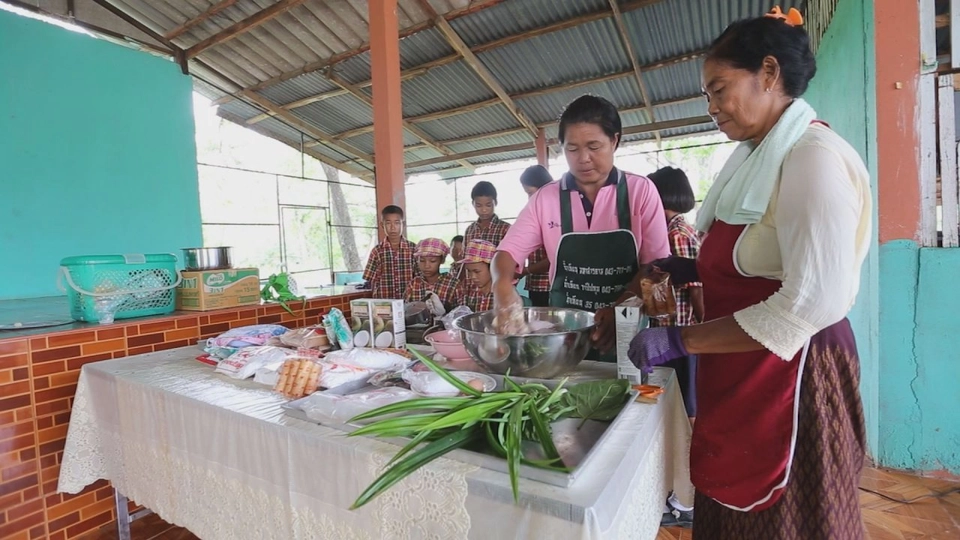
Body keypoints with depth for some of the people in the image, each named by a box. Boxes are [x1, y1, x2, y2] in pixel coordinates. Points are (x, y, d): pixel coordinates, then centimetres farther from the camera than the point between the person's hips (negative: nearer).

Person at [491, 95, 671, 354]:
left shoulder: (641, 191, -1)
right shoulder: (545, 198, 1)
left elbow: (656, 264, -4)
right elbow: (508, 251, -1)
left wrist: (620, 309, -20)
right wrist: (502, 284, -23)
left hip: (626, 331, -1)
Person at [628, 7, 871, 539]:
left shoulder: (815, 156, -17)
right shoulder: (758, 157, 10)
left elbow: (814, 301, -25)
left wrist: (680, 340, -25)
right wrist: (693, 270, 4)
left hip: (789, 374, -8)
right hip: (741, 373, 8)